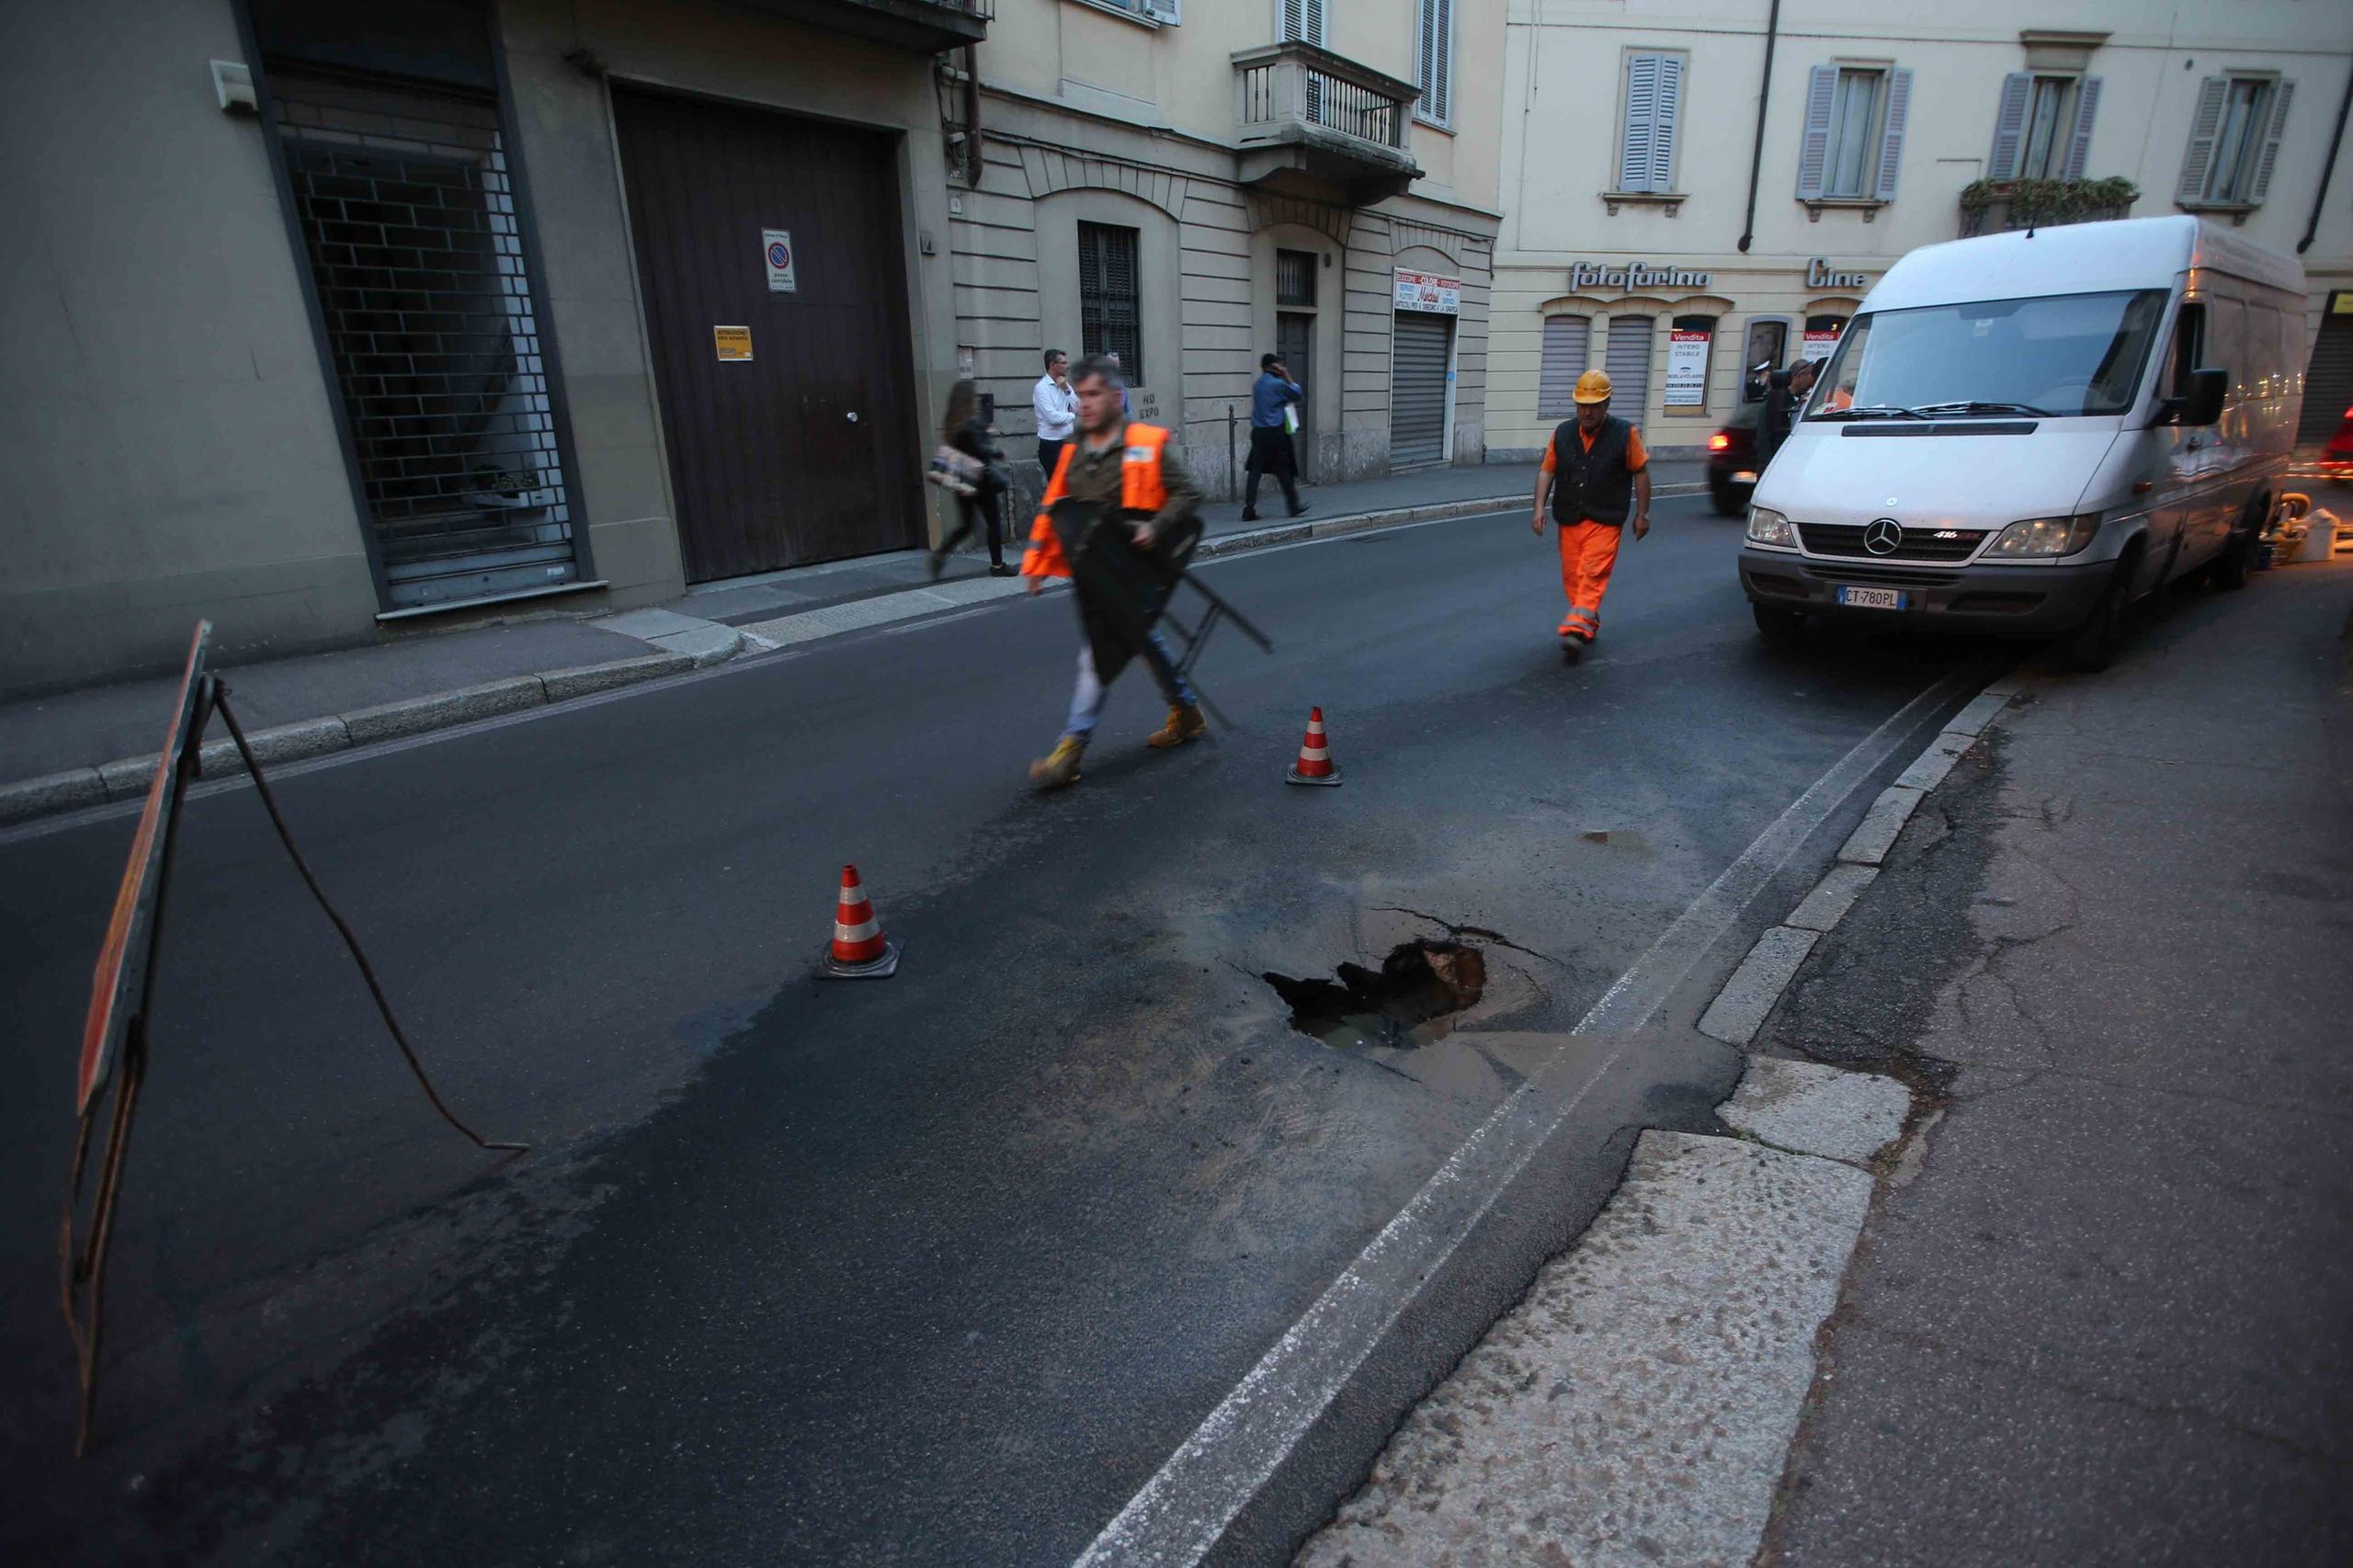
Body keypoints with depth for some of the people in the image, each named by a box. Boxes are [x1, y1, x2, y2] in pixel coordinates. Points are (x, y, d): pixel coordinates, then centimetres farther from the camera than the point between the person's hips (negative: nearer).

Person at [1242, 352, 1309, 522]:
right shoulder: (1278, 384, -9)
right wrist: (1288, 378, 6)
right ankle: (1294, 505, 17)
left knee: (1255, 471, 2)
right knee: (1284, 471, 6)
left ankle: (1249, 509, -6)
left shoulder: (1257, 385, 13)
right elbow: (1299, 396, 2)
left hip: (1258, 432, 6)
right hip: (1275, 433, -6)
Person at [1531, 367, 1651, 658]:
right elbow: (1547, 472, 9)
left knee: (1593, 574, -15)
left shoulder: (1625, 434, -2)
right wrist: (1539, 508, -3)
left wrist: (1642, 514, 2)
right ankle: (1589, 623, 26)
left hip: (1605, 521, -4)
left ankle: (1577, 629, -23)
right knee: (1572, 576, 8)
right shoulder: (1563, 433, 7)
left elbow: (1641, 473, 3)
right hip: (1569, 519, 4)